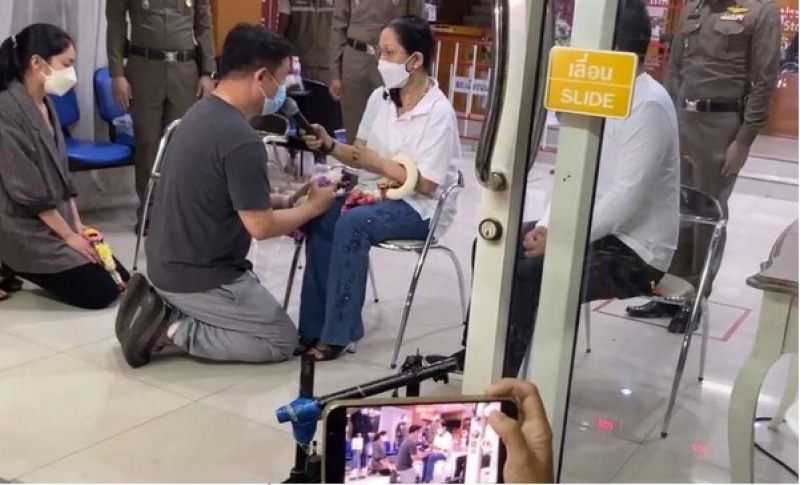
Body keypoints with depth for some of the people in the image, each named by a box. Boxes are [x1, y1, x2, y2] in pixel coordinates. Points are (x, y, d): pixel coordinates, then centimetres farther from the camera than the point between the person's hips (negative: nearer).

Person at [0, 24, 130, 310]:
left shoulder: (46, 105, 9)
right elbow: (27, 190, -19)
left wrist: (78, 226, 4)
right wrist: (70, 236, -15)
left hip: (56, 225, 9)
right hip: (27, 231, -9)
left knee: (121, 281, 6)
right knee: (101, 293, -12)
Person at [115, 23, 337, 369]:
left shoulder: (201, 112, 4)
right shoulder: (241, 140, -25)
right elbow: (261, 226, -21)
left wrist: (283, 200, 10)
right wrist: (313, 206, -5)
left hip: (167, 263, 9)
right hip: (198, 276, -9)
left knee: (254, 296, 29)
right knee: (281, 341, 7)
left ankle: (164, 309, 11)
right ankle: (172, 331, -4)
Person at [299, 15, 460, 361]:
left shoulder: (439, 112, -15)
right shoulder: (379, 98, 4)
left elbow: (426, 184, -16)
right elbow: (361, 155, 10)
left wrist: (378, 162, -19)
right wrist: (330, 145, -9)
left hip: (420, 207, -6)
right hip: (376, 193, 6)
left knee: (352, 223, -33)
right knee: (320, 216, -24)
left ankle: (338, 332, -23)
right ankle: (314, 326, -18)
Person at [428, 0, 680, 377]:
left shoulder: (648, 105, -23)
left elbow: (625, 199, -27)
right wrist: (546, 226, -3)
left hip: (635, 250, -10)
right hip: (595, 226, 10)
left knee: (528, 273, -27)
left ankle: (501, 377, -9)